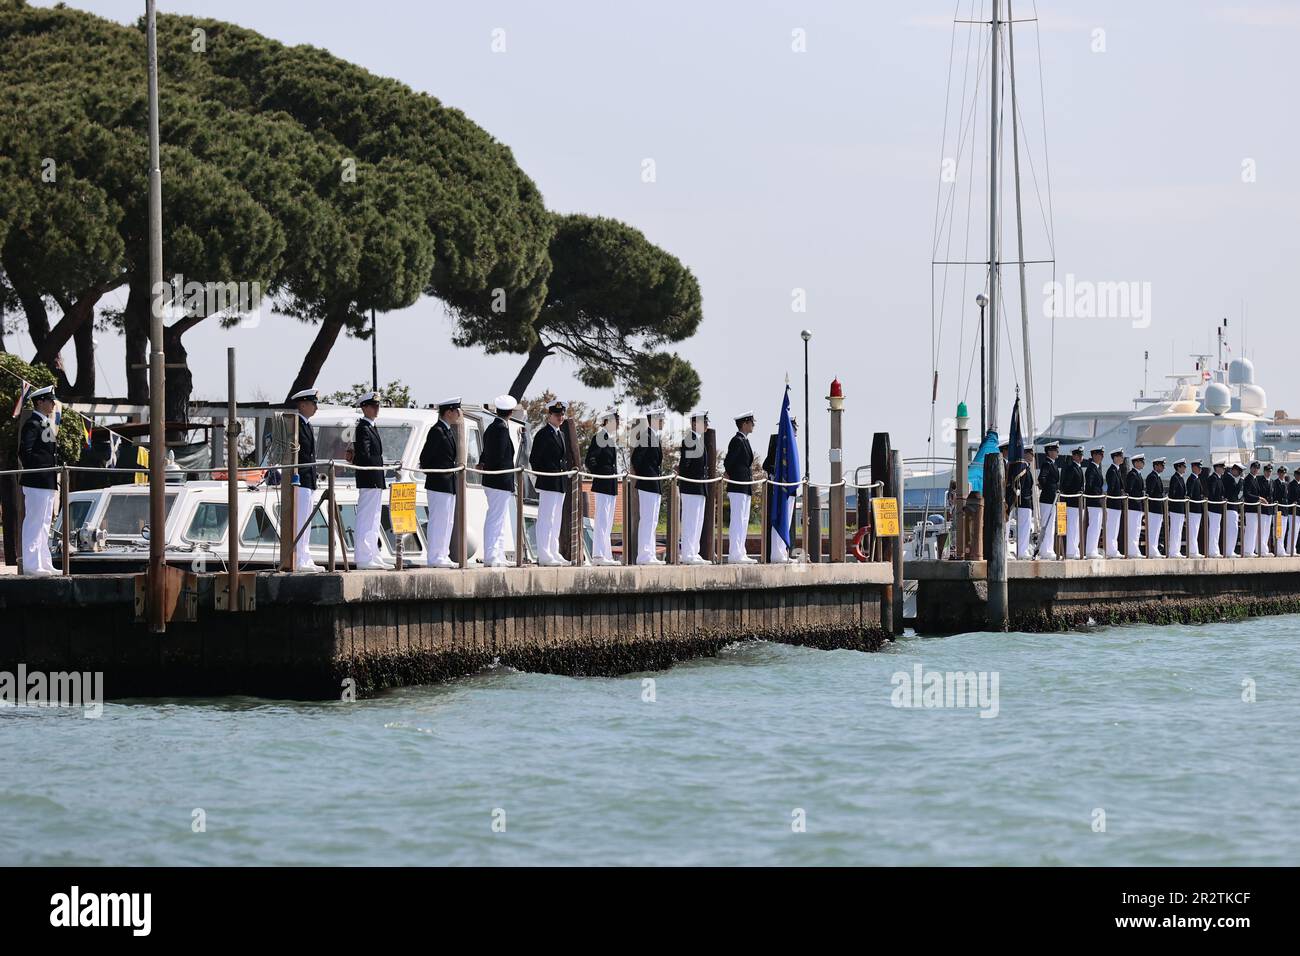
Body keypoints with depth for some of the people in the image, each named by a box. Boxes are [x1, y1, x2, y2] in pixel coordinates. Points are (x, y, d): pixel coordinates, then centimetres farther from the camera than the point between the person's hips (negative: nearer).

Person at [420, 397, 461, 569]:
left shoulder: (449, 431, 15)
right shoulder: (437, 431, -14)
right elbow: (425, 457, -15)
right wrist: (432, 475, -8)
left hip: (449, 485, 10)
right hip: (439, 484, -10)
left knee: (447, 522, 13)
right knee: (438, 521, -8)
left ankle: (443, 556, 18)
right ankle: (436, 557, -6)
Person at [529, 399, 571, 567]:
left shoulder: (560, 434, 17)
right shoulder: (543, 434, -10)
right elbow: (533, 459, -12)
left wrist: (566, 472, 14)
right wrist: (541, 477, -9)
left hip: (560, 483, 9)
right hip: (548, 483, -9)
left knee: (556, 521, 13)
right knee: (546, 519, -9)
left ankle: (553, 553, 19)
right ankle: (544, 556, -10)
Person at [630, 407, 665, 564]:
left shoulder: (654, 436, 16)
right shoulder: (647, 436, -14)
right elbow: (635, 458, -20)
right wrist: (639, 474, -12)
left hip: (654, 485, 10)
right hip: (648, 484, -10)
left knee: (652, 520, 11)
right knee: (647, 519, -9)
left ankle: (650, 555, 14)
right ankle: (644, 555, -9)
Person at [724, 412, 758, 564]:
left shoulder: (745, 441, 19)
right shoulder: (737, 441, -11)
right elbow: (727, 462, -16)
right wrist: (733, 479, -5)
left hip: (745, 489, 10)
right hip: (738, 488, -10)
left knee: (743, 522, 10)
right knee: (738, 521, -11)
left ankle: (740, 554, 12)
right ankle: (734, 555, -12)